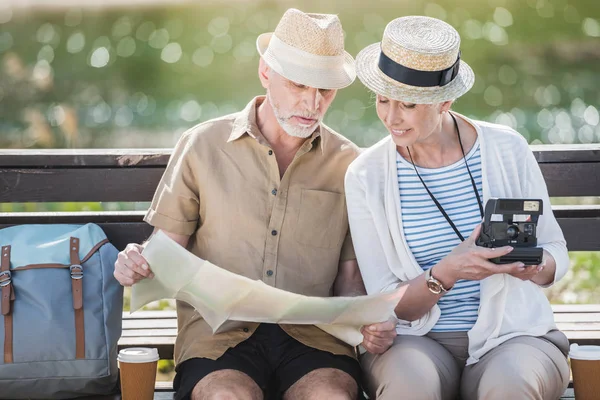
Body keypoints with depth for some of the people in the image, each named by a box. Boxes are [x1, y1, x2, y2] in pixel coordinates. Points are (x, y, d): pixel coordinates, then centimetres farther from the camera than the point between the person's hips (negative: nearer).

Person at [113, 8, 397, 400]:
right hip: (218, 330, -1)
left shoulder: (348, 163, 10)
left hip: (313, 334, 1)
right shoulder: (202, 146, 6)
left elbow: (350, 276, 14)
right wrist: (137, 265, -12)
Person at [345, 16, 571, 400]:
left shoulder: (507, 149, -3)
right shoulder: (366, 176, -4)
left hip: (512, 335, 1)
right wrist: (445, 274, -23)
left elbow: (555, 253, 7)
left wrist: (534, 267, -17)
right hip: (416, 341, 0)